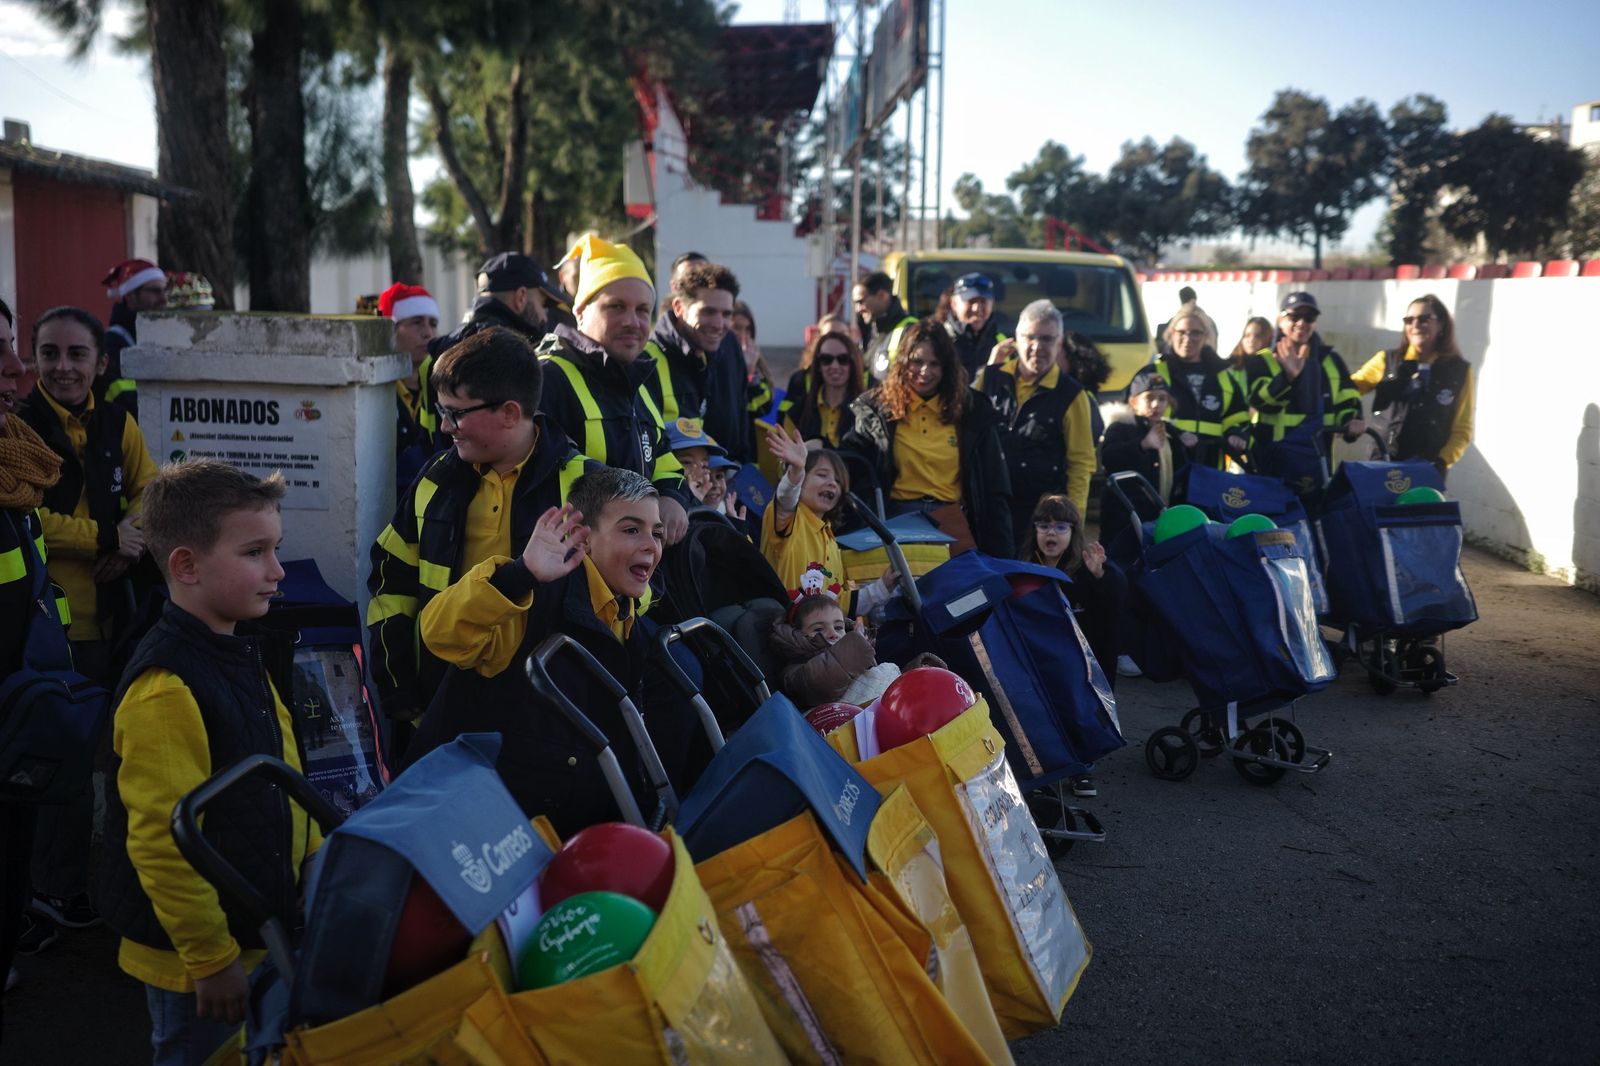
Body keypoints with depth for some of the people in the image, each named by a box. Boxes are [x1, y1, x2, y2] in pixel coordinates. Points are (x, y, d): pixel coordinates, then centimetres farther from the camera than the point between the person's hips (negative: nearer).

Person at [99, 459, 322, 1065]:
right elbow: (161, 844, -26)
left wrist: (315, 861, 17)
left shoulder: (239, 653, 3)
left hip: (259, 934, 9)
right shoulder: (166, 690, -27)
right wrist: (210, 959, -20)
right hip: (199, 966, -9)